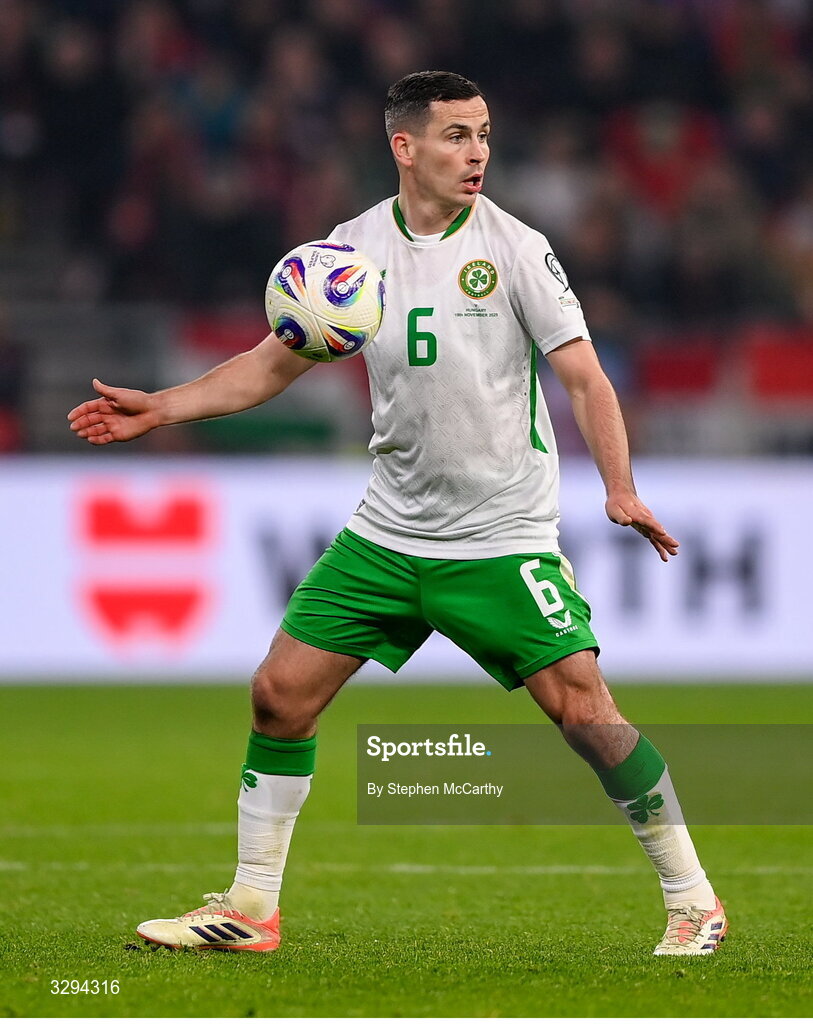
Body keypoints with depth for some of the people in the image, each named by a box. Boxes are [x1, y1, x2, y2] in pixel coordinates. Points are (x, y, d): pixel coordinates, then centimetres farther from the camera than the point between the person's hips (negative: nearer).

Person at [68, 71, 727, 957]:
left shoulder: (515, 248, -8)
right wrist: (160, 409, 6)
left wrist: (620, 488, -23)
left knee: (582, 708, -12)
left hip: (504, 537, -4)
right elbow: (276, 363, 14)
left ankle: (692, 898, 2)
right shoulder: (353, 248, 3)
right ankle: (250, 909, 13)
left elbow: (583, 375, -10)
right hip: (388, 531, 4)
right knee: (280, 693, 0)